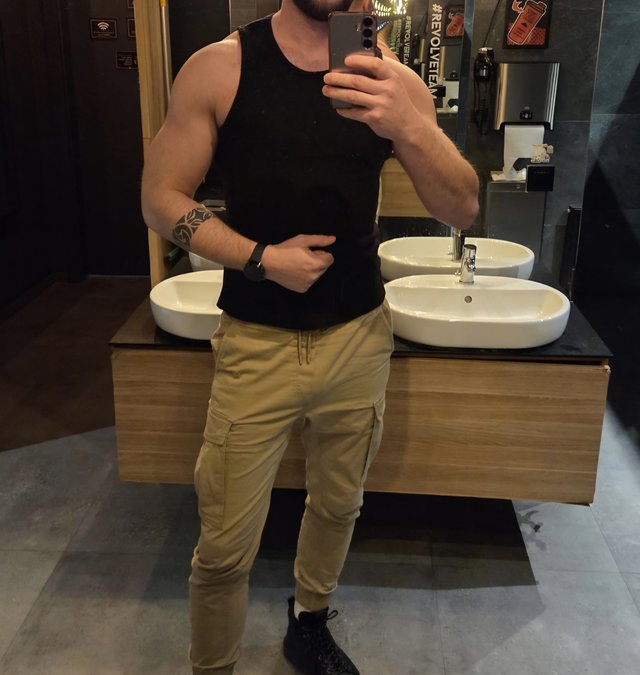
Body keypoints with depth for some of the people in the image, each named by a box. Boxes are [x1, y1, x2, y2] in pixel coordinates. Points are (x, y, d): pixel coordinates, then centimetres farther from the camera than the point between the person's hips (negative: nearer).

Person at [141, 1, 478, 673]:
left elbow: (462, 210, -8)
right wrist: (261, 257, -17)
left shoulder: (391, 81, -1)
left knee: (338, 505, 19)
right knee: (225, 547, 3)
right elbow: (161, 198, -3)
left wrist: (410, 127, -28)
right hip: (257, 341, -2)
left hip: (359, 339, 3)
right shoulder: (220, 68, -5)